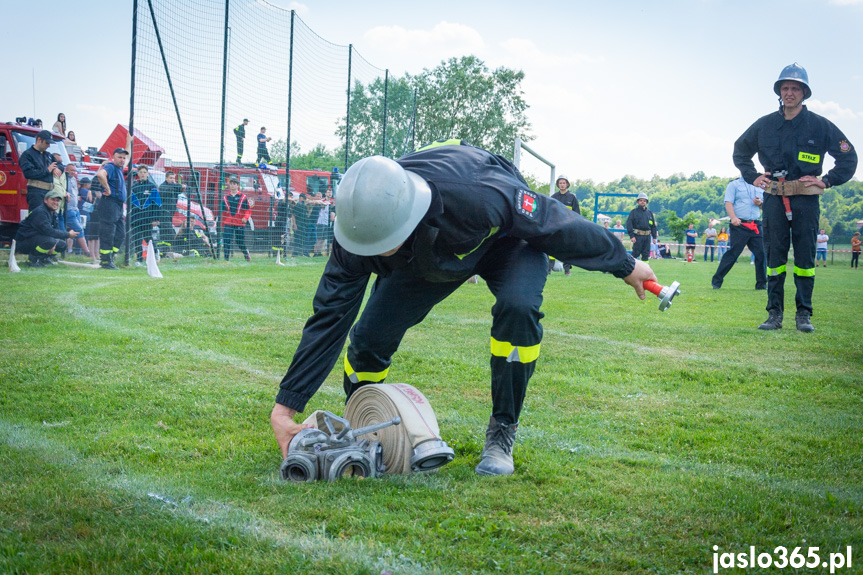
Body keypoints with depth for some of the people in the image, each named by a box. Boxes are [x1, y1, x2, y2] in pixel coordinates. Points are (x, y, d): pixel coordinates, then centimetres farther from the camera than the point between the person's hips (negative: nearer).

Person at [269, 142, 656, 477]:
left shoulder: (476, 196, -46)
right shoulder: (359, 226, -32)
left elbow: (559, 227, -29)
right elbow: (328, 320, -25)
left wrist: (626, 266, -13)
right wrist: (284, 409, -28)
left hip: (506, 237, -3)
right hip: (425, 259, 3)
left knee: (518, 308, -33)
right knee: (369, 336, -11)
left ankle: (502, 433, -11)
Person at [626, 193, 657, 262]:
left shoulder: (649, 213, 17)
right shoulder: (634, 211, 1)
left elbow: (653, 225, 20)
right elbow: (629, 223, -6)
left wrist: (654, 236, 12)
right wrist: (631, 236, -14)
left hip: (647, 236, 5)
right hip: (638, 236, -5)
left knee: (646, 254, 5)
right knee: (636, 253, -7)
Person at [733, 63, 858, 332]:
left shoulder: (820, 125, 3)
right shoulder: (764, 125, 8)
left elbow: (848, 156, 7)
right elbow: (740, 151, 23)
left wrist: (827, 180, -3)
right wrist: (752, 176, 11)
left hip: (806, 200, -2)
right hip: (774, 198, 2)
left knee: (805, 257, -1)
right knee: (774, 256, 1)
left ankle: (804, 314, 5)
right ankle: (774, 313, 5)